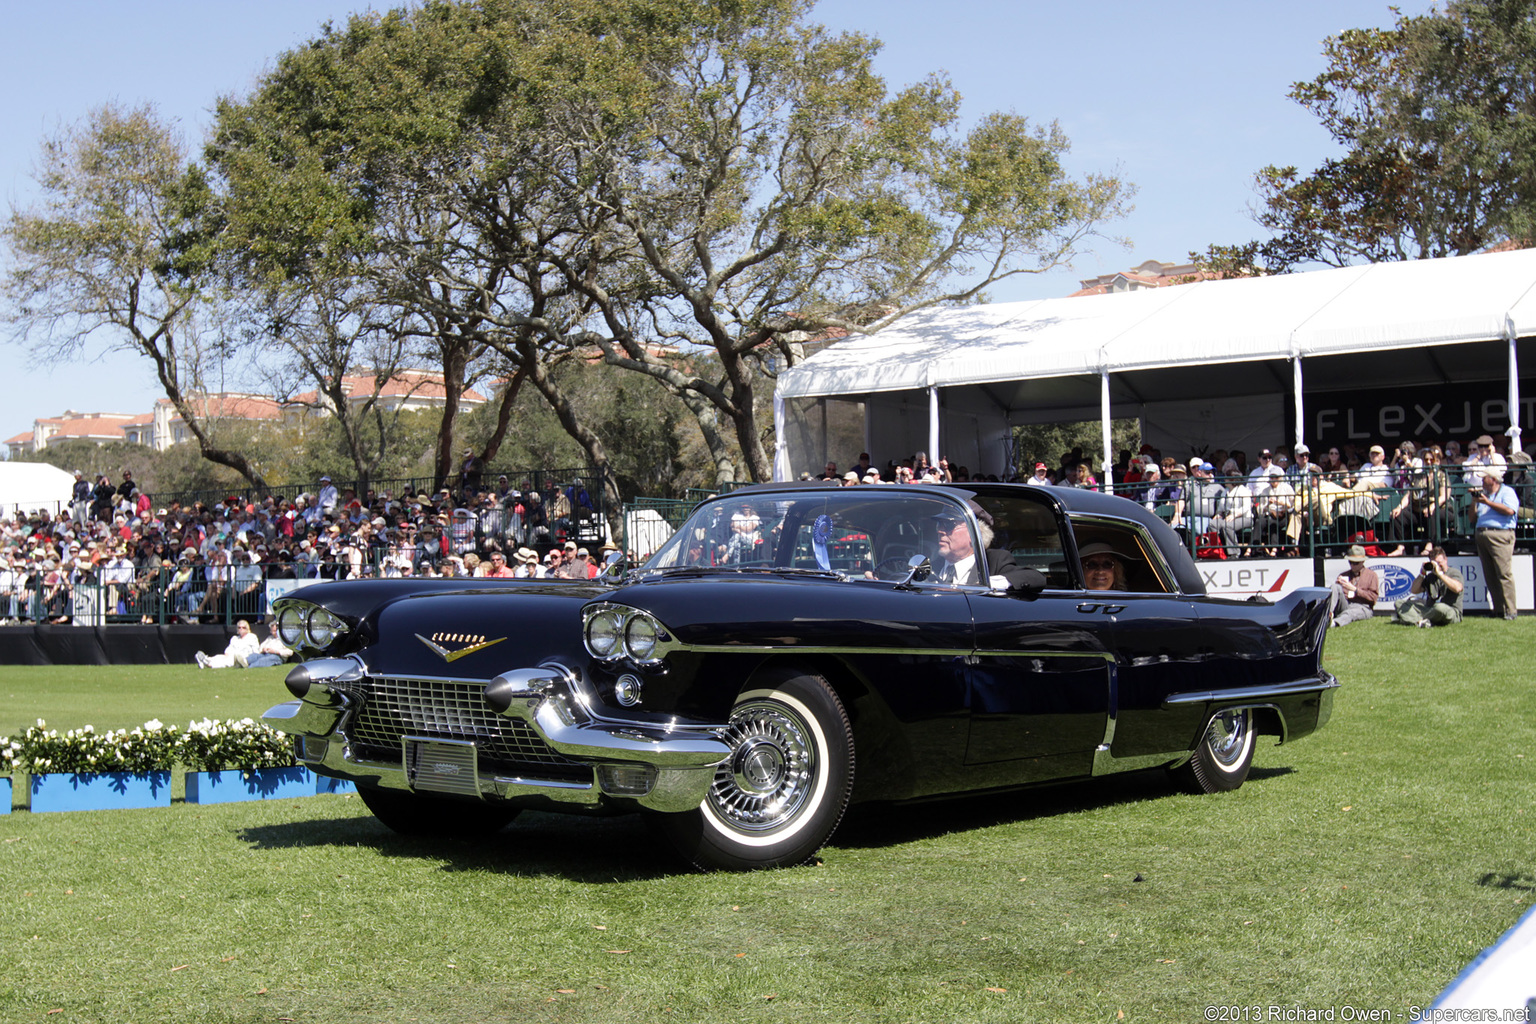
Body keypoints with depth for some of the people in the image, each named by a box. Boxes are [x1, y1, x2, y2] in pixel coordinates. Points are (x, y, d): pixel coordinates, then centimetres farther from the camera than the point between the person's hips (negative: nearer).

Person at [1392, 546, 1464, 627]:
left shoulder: (1454, 573, 2)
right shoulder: (1430, 576, 21)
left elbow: (1458, 588, -21)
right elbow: (1414, 591, 14)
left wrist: (1439, 573, -19)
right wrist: (1422, 573, 1)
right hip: (1429, 610, 6)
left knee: (1440, 608, -44)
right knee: (1400, 603, -5)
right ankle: (1421, 621, -32)